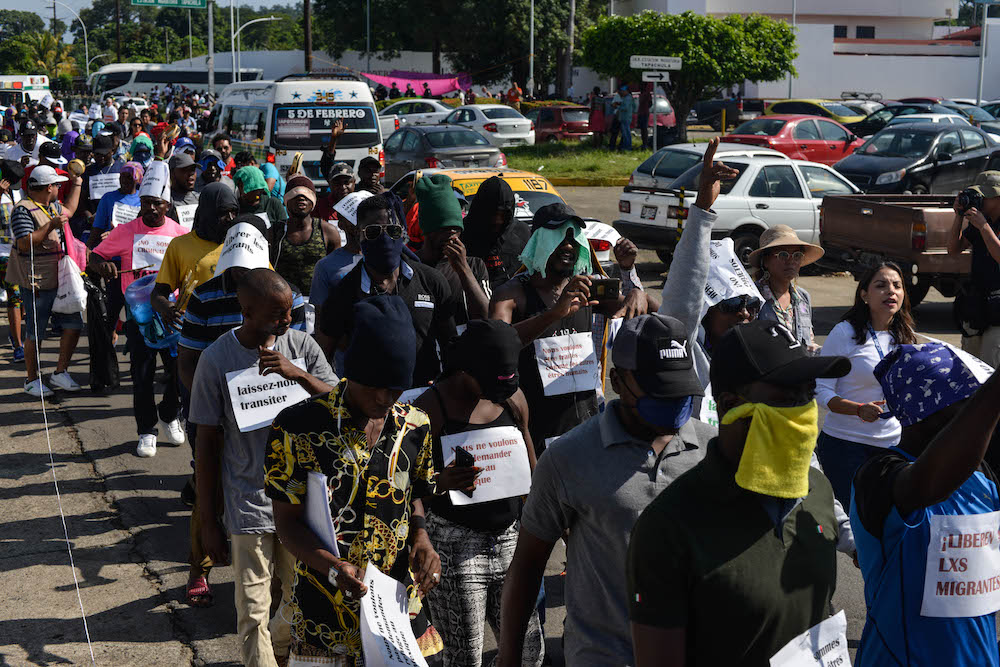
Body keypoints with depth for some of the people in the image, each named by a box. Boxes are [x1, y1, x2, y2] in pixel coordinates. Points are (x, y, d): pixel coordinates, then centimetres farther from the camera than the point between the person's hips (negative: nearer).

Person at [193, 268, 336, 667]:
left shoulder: (302, 345, -1)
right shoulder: (217, 359, -9)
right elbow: (207, 444, -3)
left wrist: (298, 374, -21)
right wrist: (208, 522, -2)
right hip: (251, 504, -3)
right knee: (254, 613, 1)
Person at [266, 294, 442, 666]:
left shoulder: (414, 427, 0)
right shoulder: (298, 427, -13)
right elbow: (288, 523, -9)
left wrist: (420, 536, -6)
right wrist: (335, 569, -24)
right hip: (324, 605, -3)